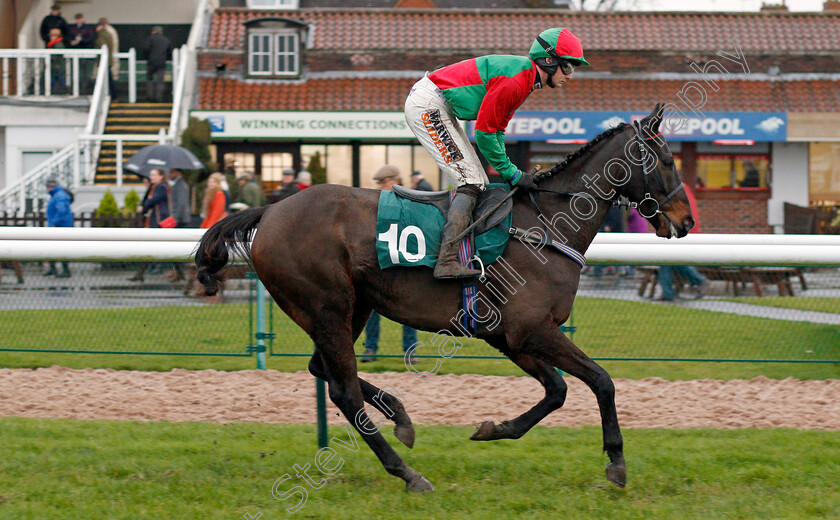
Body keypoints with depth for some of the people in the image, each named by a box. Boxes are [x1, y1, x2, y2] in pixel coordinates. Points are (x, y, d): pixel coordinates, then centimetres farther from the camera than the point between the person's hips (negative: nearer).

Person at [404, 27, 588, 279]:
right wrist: (511, 173, -13)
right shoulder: (514, 81, -23)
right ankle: (447, 262, -25)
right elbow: (484, 132, -20)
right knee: (471, 181, -16)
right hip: (426, 106, -11)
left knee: (479, 183, 11)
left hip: (440, 111, 11)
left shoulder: (525, 77, 9)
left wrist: (507, 171, 4)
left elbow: (497, 130, 14)